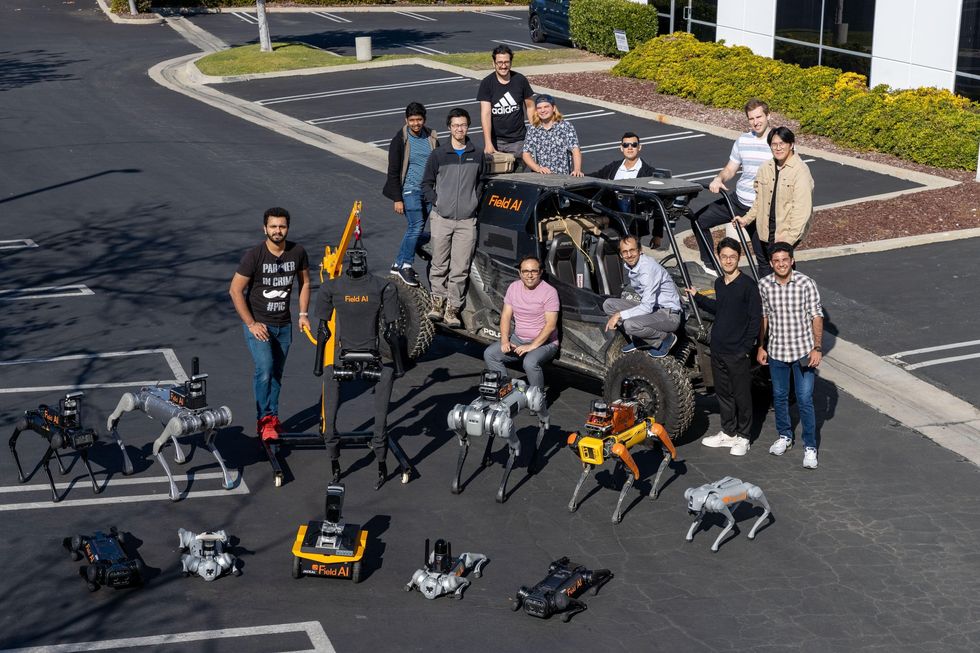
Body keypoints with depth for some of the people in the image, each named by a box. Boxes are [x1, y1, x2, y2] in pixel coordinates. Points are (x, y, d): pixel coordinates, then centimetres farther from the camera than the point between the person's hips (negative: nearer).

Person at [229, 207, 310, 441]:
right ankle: (264, 420, -7)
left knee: (276, 374, 12)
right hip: (258, 324, -4)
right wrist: (251, 324, -13)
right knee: (265, 370, -18)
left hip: (284, 325, 4)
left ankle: (272, 417, 26)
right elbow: (235, 290, -12)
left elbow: (304, 282, 12)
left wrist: (303, 313, 2)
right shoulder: (254, 256, -17)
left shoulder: (297, 252, -5)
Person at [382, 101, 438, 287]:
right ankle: (406, 265, -9)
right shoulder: (400, 141, -6)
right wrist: (397, 199, -10)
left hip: (429, 190, 5)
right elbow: (393, 172, -6)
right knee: (416, 225, -19)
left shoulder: (431, 138, 8)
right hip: (410, 189, -5)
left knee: (415, 228, 5)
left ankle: (399, 265, 17)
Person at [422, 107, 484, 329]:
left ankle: (452, 309, 3)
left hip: (467, 220, 1)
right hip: (442, 218, -1)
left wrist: (475, 202, 6)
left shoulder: (477, 156, 7)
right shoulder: (438, 155, 2)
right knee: (439, 264, 5)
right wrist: (436, 202, -3)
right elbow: (426, 183, 8)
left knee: (460, 268, -3)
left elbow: (482, 183, 19)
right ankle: (438, 302, 20)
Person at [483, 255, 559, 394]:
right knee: (489, 354, -8)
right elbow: (506, 315, 5)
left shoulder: (549, 292, -14)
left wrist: (532, 346, -25)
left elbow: (551, 325, -19)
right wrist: (504, 340, -10)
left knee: (530, 362, -35)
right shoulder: (514, 287, 5)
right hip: (518, 339, 7)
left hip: (544, 342, -7)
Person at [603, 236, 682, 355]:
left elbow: (647, 307, -29)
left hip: (669, 314, -9)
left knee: (630, 325, -33)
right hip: (650, 307, 9)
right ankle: (639, 340, 5)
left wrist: (619, 315, -25)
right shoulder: (629, 266, 2)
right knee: (608, 304, -2)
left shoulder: (648, 268, -25)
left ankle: (666, 338, -6)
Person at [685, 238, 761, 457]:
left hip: (738, 352, -7)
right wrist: (697, 297, 18)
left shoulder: (748, 285, -13)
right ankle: (728, 433, 28)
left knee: (742, 395, 4)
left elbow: (755, 318, -12)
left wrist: (746, 347, -14)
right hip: (718, 349, 7)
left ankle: (743, 437, 15)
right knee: (722, 393, 15)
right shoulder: (719, 283, 8)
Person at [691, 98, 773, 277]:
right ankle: (709, 265, 18)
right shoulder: (742, 141, 5)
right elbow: (730, 169, 13)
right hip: (738, 201, 6)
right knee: (700, 220, 6)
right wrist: (719, 179, -8)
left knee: (764, 256, -4)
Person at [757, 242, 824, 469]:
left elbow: (816, 317, -8)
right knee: (779, 396, 17)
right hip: (776, 351, 3)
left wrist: (817, 348, -11)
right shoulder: (764, 285, -4)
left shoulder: (806, 284, -13)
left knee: (805, 400, -2)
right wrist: (761, 346, 8)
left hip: (803, 351, -3)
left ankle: (810, 446, 8)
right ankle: (784, 436, 37)